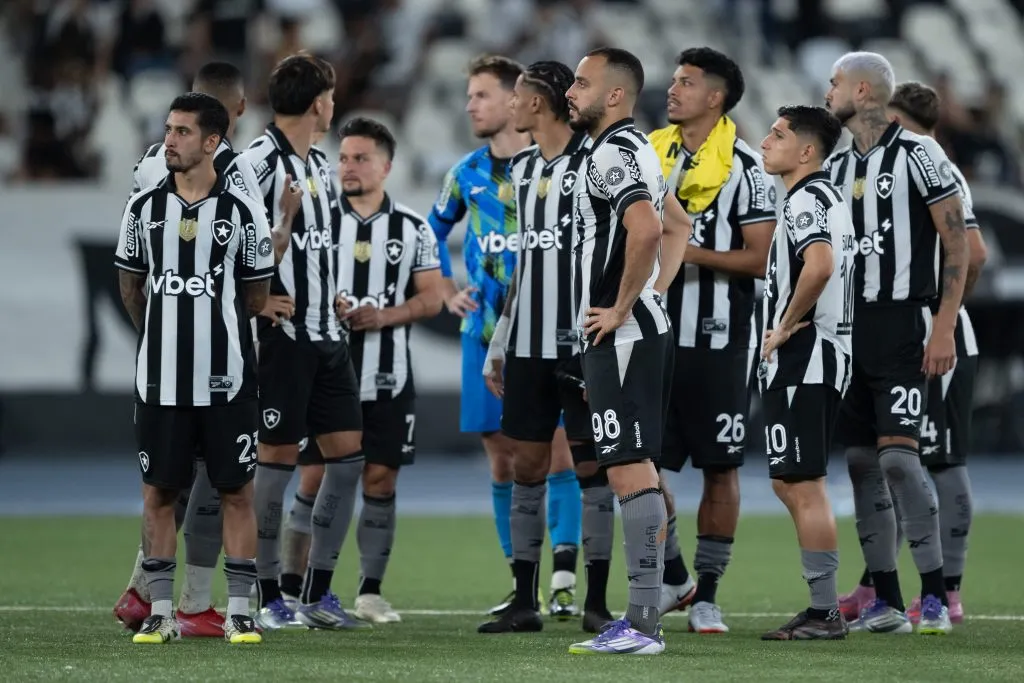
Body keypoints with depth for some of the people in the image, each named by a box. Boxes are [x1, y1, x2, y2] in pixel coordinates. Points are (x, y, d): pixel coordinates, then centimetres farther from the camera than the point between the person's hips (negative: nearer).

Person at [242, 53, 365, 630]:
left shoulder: (322, 166, 15)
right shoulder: (261, 161, -12)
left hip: (327, 333, 9)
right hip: (283, 331, -9)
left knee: (349, 452, 5)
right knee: (279, 456, -4)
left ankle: (318, 594, 12)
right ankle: (268, 598, 4)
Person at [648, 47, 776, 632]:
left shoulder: (743, 166, -7)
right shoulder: (653, 153, 10)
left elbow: (760, 258, -11)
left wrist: (692, 253, -19)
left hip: (719, 340, -5)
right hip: (657, 335, 5)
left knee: (720, 468, 0)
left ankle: (707, 593, 9)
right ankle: (673, 578, 22)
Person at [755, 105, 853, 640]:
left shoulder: (806, 198, -14)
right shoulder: (829, 197, 19)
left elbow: (819, 266, -31)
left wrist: (785, 327, -19)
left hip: (800, 360, -11)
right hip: (817, 359, 11)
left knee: (803, 485, -7)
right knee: (791, 482, 15)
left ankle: (825, 612, -5)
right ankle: (822, 608, 17)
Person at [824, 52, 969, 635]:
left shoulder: (918, 155, -7)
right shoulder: (837, 167, 15)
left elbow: (957, 244, -9)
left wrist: (943, 327, -16)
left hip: (903, 324, -7)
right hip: (850, 325, 7)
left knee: (898, 455, -15)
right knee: (862, 461, 4)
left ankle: (936, 595, -10)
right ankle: (887, 602, 8)